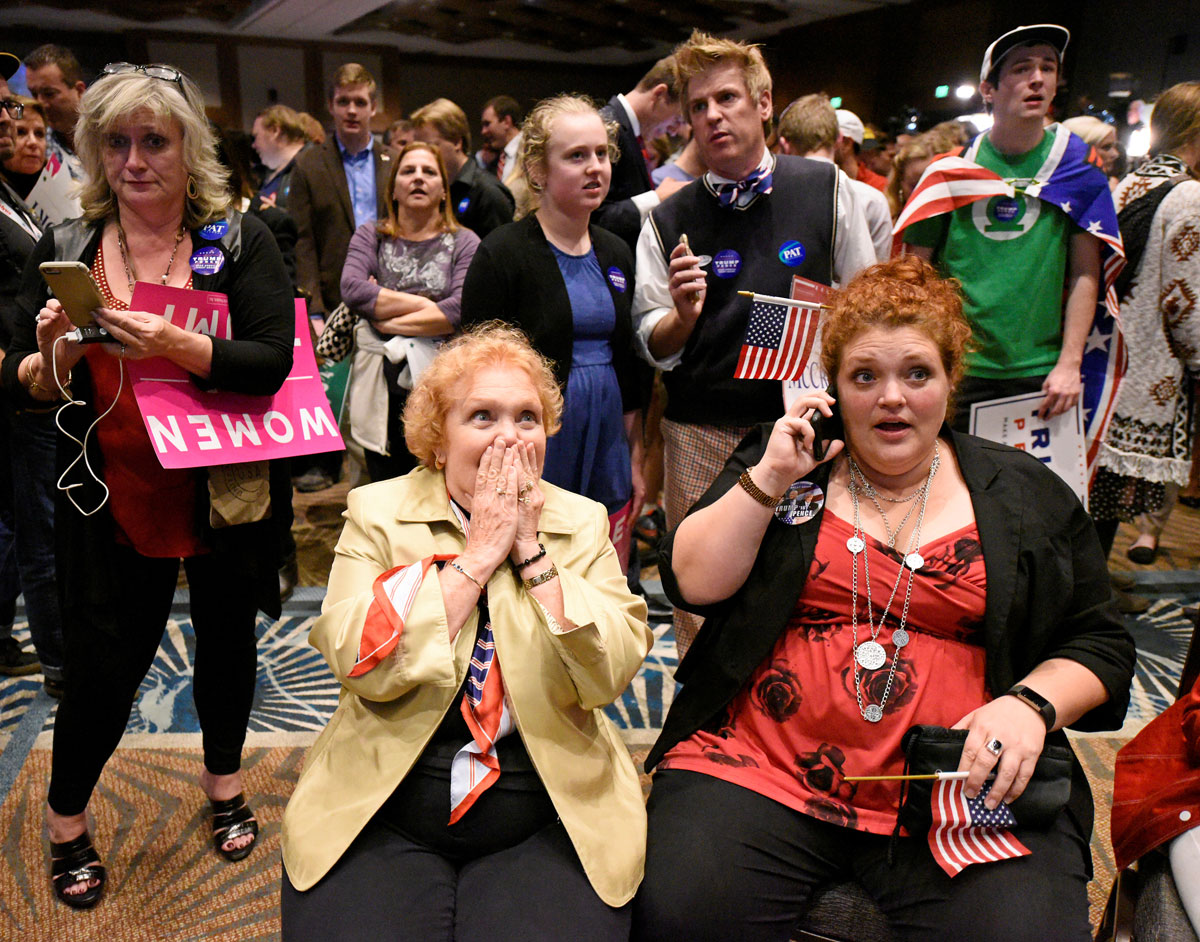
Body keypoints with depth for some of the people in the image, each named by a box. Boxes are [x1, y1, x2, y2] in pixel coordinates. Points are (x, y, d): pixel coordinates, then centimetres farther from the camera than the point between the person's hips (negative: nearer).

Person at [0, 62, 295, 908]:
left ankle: (225, 781, 44)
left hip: (223, 488, 0)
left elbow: (272, 361, -17)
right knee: (105, 663, 6)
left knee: (225, 634, 17)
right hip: (112, 498, 1)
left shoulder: (239, 242, -5)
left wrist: (176, 346, -31)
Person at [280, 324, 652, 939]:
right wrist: (478, 554, -14)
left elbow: (612, 675, -9)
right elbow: (362, 665, -14)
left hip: (546, 821, 1)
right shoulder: (376, 511, 1)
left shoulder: (583, 524, 3)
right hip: (383, 817, 0)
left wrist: (531, 550, -12)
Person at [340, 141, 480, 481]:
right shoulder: (370, 236, 12)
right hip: (381, 392, 2)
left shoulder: (464, 242, 4)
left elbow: (462, 311, -13)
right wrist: (422, 304, -9)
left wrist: (386, 321, -7)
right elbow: (351, 287, -8)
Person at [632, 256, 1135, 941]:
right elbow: (692, 584, 1)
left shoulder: (1030, 495, 11)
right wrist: (769, 479, -8)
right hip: (764, 767, 0)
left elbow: (1098, 642, 13)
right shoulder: (781, 459, 10)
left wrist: (1030, 704, -7)